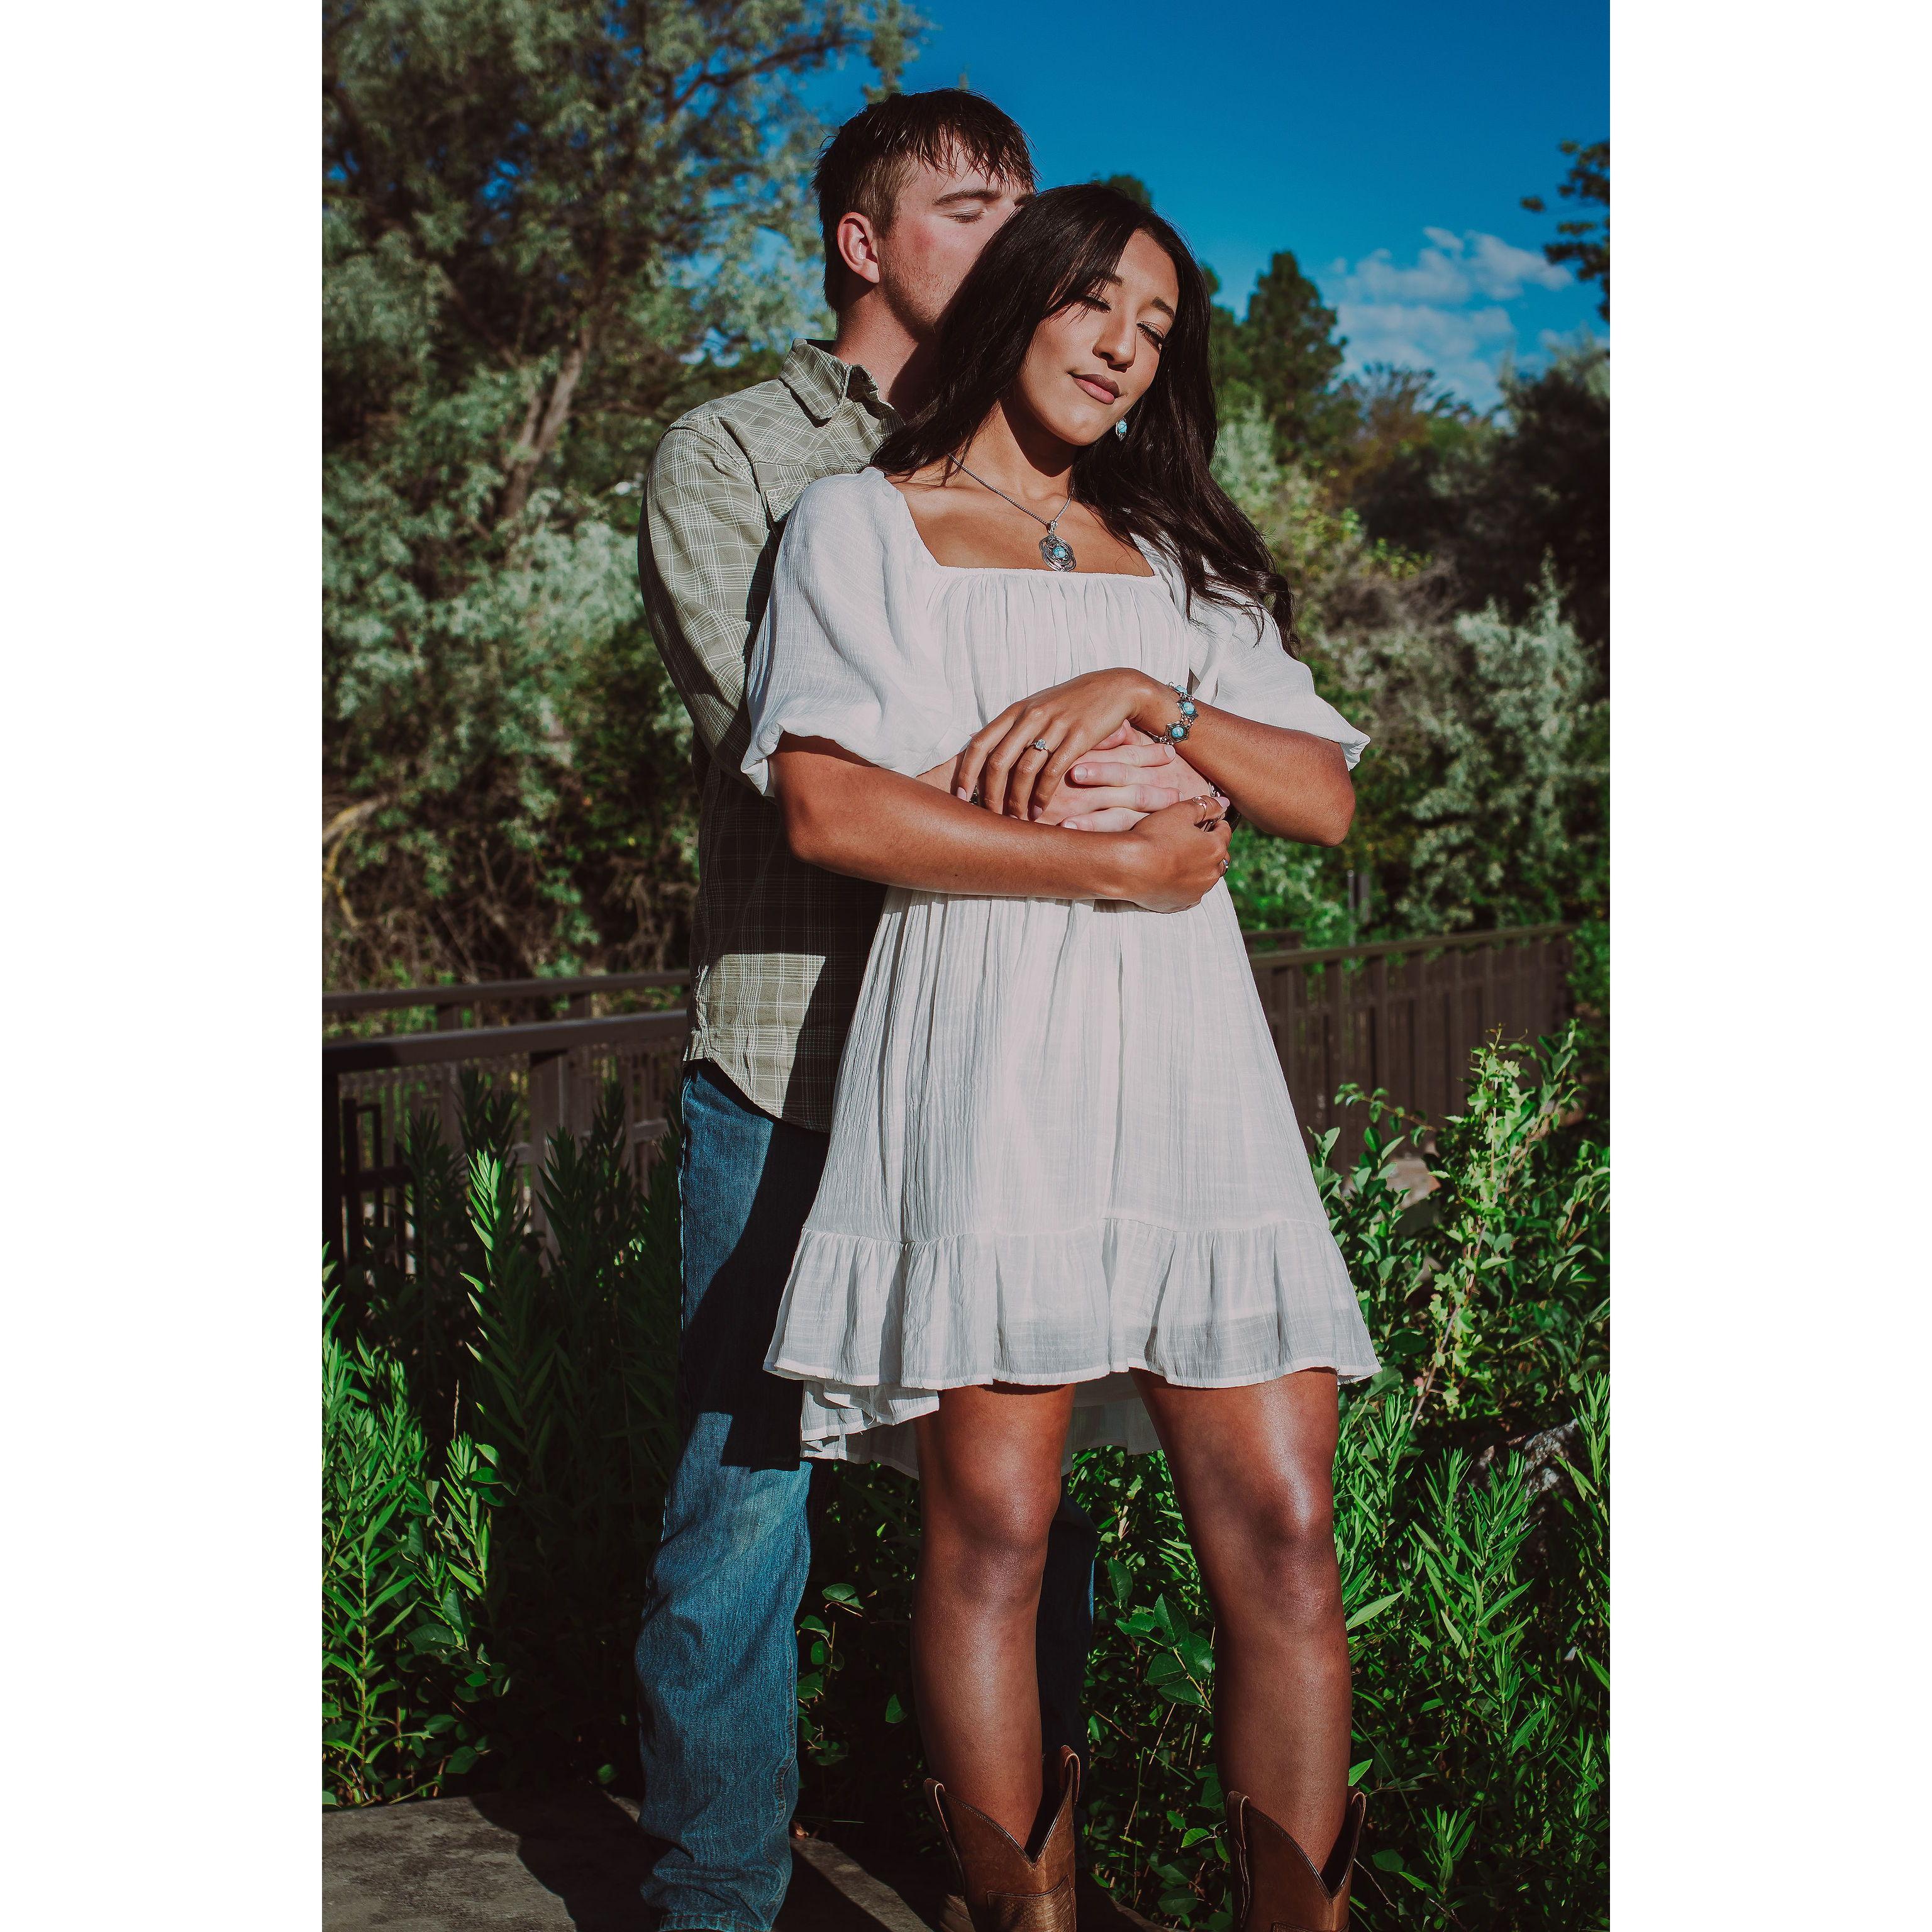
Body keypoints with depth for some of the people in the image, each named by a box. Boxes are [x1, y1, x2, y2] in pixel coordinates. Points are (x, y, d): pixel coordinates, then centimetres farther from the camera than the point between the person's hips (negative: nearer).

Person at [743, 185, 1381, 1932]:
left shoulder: (1181, 561, 25)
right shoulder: (863, 524, 11)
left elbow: (1325, 800, 13)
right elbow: (832, 810, -4)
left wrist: (1146, 696, -3)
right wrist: (1111, 859, -5)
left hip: (1185, 1053, 4)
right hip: (986, 1046, -4)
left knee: (1283, 1527, -5)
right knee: (993, 1527, -8)